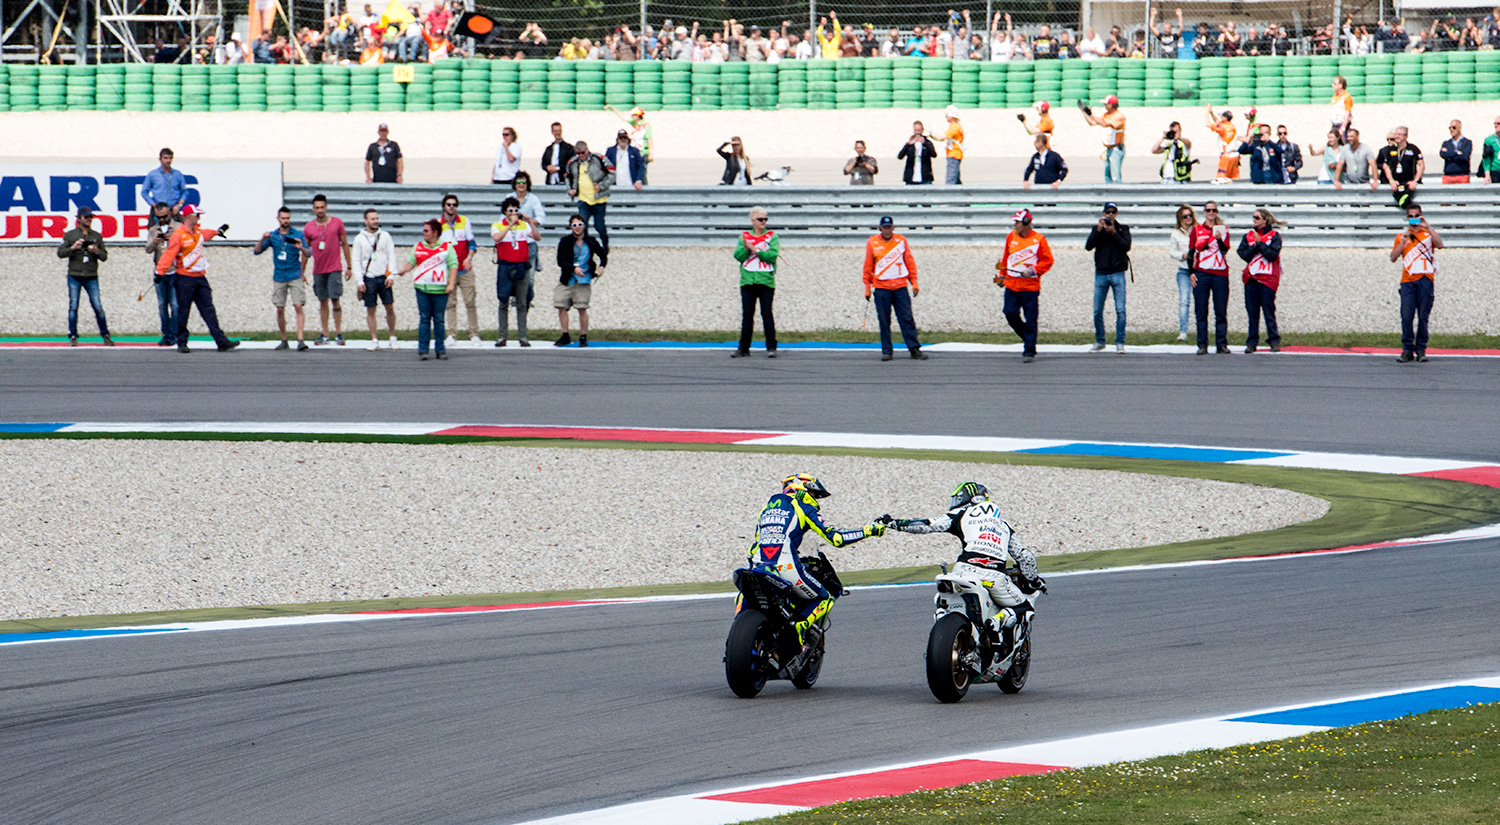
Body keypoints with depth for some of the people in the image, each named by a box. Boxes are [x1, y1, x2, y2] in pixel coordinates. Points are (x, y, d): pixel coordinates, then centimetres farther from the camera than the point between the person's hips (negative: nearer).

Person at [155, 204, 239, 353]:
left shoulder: (198, 233, 14)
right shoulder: (178, 235, -12)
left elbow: (206, 234, 39)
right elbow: (169, 254, -18)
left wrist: (217, 232, 55)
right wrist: (160, 272, -26)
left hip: (200, 278, 7)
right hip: (185, 278, -7)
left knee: (208, 310, 1)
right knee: (183, 312, 0)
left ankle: (221, 341, -5)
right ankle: (181, 343, 10)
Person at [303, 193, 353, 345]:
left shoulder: (337, 223, -1)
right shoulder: (309, 227, 4)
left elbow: (345, 244, 5)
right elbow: (306, 251, 12)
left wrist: (349, 267, 4)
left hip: (334, 269, -2)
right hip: (318, 269, 2)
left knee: (334, 299, -8)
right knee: (323, 302, 6)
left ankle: (339, 333, -2)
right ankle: (325, 335, 10)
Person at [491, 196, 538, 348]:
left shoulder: (524, 225, 10)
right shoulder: (497, 226, 3)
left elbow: (538, 237, 1)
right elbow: (497, 237, -17)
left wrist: (530, 222, -8)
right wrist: (511, 224, -16)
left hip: (521, 266, 2)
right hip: (505, 266, -2)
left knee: (522, 303, 2)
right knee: (504, 302, 0)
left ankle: (523, 336, 4)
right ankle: (503, 336, 4)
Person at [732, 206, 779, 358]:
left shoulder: (772, 236, 6)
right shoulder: (744, 236, 11)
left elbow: (772, 256, -7)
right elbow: (738, 256, 1)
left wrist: (755, 250, -12)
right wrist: (746, 249, -18)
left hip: (766, 281, -2)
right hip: (747, 281, 2)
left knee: (767, 313, -6)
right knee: (747, 314, 2)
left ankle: (771, 347, -1)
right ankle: (743, 348, 6)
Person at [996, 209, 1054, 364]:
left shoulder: (1038, 239, -5)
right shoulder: (1011, 237, 9)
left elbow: (1047, 261, -3)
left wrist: (1033, 271, -15)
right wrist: (1001, 275, 22)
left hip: (1030, 286, -4)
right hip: (1011, 284, 4)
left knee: (1030, 320, -5)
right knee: (1010, 314, -4)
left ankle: (1029, 351, 1)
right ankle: (1028, 338, 20)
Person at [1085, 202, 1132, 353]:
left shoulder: (1123, 229, 7)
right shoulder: (1097, 229, 9)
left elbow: (1126, 246, -8)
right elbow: (1088, 246, -4)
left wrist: (1113, 233, -16)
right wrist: (1099, 230, -12)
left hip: (1117, 273, -2)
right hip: (1101, 274, 2)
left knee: (1120, 310, -8)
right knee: (1097, 311, 3)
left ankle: (1120, 343, -4)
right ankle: (1099, 342, 15)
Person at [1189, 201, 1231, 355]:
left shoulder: (1223, 229, 10)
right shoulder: (1196, 230, 10)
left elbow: (1225, 249, -3)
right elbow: (1191, 252, 10)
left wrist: (1219, 239, -23)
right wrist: (1191, 272, 1)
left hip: (1220, 274, 0)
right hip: (1201, 273, 0)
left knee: (1221, 311, -1)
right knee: (1201, 311, -3)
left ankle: (1221, 344, 3)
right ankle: (1202, 345, 0)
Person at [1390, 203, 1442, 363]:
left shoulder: (1428, 234, 14)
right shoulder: (1401, 237, 17)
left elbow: (1439, 245, -7)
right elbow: (1393, 258, 8)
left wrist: (1427, 227, -10)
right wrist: (1403, 242, -4)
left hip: (1425, 279, -1)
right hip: (1407, 280, 1)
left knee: (1423, 316, -3)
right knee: (1406, 316, -9)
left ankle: (1421, 350, 3)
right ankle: (1407, 350, -4)